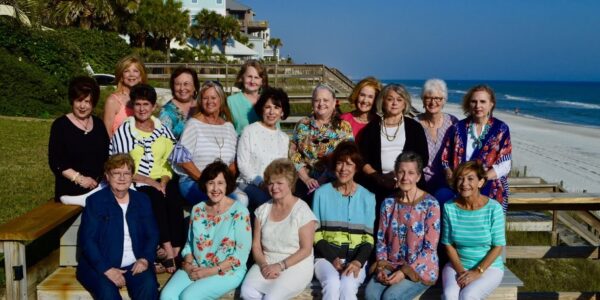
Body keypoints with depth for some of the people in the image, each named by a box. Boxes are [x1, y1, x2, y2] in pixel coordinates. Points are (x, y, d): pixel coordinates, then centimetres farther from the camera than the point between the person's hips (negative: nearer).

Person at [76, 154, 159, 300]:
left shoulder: (142, 200, 12)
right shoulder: (95, 201, 2)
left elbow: (152, 234, 11)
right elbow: (87, 240, -5)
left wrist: (145, 259, -9)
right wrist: (106, 269, -18)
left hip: (134, 265, 2)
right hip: (99, 265, -2)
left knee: (149, 286, -27)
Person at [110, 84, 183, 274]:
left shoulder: (163, 130, 13)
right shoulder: (123, 131, 2)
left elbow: (169, 163, 10)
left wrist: (163, 182, -9)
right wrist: (150, 181, -14)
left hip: (160, 183, 3)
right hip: (135, 185, -3)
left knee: (175, 205, -28)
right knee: (157, 200, -33)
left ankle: (177, 253, -27)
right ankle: (168, 252, -32)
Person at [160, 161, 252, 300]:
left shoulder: (239, 212, -10)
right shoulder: (197, 209, 6)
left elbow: (242, 252, -12)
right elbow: (190, 242, 15)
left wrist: (211, 271, -15)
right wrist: (188, 264, -6)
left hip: (227, 271, -5)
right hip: (196, 268, 5)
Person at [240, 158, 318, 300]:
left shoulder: (302, 210, -6)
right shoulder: (262, 210, 9)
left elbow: (306, 249, -8)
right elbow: (256, 245, 8)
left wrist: (280, 266, -16)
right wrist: (264, 265, -11)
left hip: (295, 266, -4)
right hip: (267, 263, 4)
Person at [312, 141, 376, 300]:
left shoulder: (367, 197, 7)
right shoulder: (322, 193, 4)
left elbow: (369, 238, 4)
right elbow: (316, 234, 4)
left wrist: (358, 261, -15)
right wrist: (333, 259, -12)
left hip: (355, 258, 1)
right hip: (326, 256, 0)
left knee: (348, 286, -31)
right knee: (332, 283, -32)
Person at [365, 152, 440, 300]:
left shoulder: (430, 204, -9)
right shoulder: (388, 202, 4)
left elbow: (430, 249, -11)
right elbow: (381, 239, 9)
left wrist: (405, 272, -17)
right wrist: (381, 266, -7)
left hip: (420, 269, -4)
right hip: (391, 266, 4)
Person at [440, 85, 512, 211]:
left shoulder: (501, 129, 6)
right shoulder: (458, 128, 12)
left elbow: (504, 165, -2)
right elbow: (446, 159, 10)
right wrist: (451, 177, -11)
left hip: (490, 189, -2)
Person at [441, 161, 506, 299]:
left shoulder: (493, 208, -12)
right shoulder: (449, 207, -6)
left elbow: (498, 246, -9)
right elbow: (448, 244, 0)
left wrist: (477, 271, -16)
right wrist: (460, 271, -12)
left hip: (489, 267, -2)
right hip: (457, 265, 2)